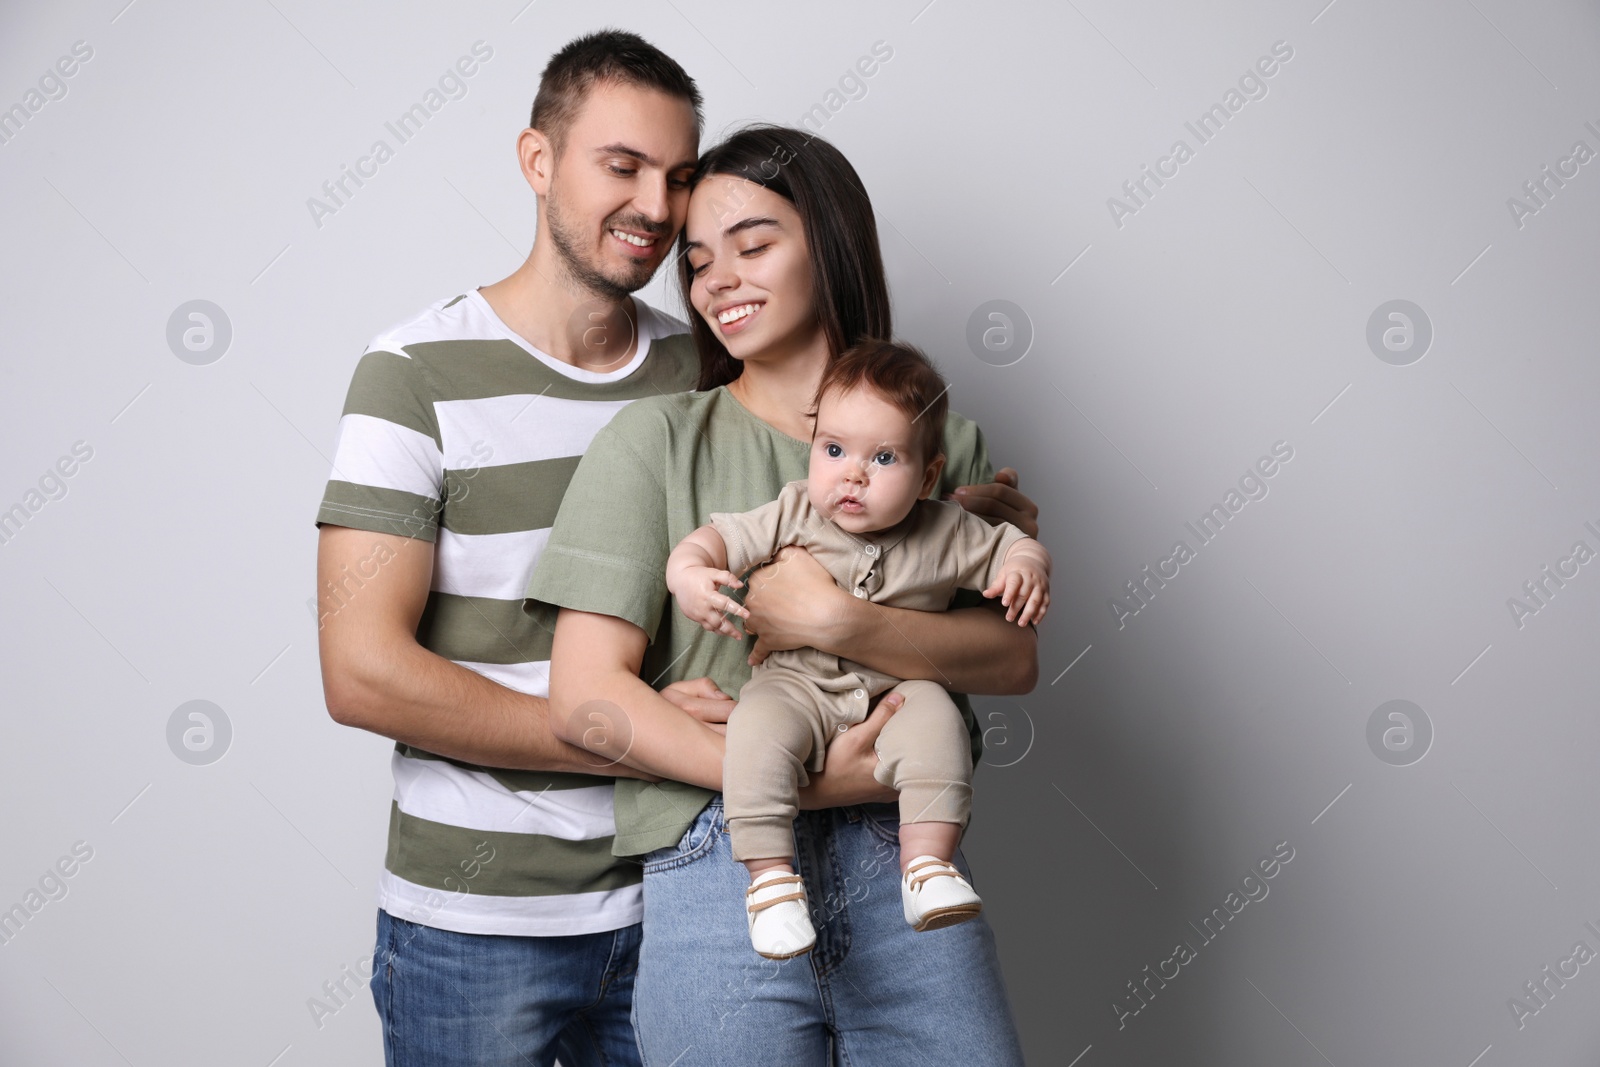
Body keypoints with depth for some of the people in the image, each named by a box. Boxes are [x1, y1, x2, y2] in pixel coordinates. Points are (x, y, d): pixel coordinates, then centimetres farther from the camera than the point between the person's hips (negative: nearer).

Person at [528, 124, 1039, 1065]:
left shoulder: (940, 440, 9)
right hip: (718, 874, -2)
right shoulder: (657, 439, 0)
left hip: (906, 868, 2)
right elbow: (587, 699, -8)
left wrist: (835, 623, -15)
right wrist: (803, 781, -15)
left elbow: (1015, 656, -1)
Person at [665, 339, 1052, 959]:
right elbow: (719, 537, -4)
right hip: (797, 686, 0)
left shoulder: (945, 534, -1)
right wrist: (688, 571, -27)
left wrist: (1027, 567, -14)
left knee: (937, 721, -30)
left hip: (898, 691, 1)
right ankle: (770, 876, -23)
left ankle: (927, 865, -22)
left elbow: (1012, 545, 10)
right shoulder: (793, 516, -3)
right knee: (757, 728, -30)